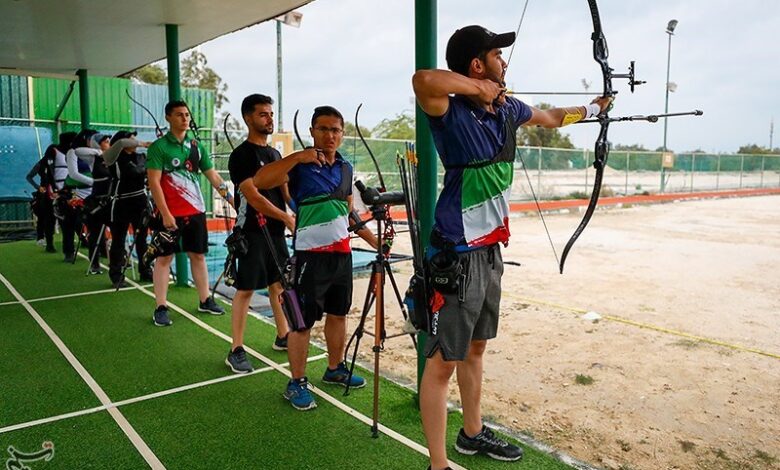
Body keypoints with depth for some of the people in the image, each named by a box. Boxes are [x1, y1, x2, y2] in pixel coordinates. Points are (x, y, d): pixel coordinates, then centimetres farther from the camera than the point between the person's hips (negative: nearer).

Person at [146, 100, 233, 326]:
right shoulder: (159, 147, -7)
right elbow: (154, 183, -12)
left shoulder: (197, 146, 10)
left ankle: (205, 301, 23)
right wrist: (165, 214, -17)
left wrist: (231, 198, 7)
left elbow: (213, 176, 13)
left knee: (198, 255, 12)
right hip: (171, 214, -5)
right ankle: (160, 308, 8)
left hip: (196, 212, 5)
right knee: (164, 258, 1)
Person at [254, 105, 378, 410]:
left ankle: (335, 369, 34)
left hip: (342, 253, 7)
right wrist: (297, 157, -28)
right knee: (303, 321, 0)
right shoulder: (300, 166, -8)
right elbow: (259, 181, -24)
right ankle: (297, 383, 13)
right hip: (311, 255, -6)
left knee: (338, 314, 17)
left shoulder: (345, 167, 11)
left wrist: (374, 240, 16)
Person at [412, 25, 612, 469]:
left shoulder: (508, 109, 9)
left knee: (475, 348, 22)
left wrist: (591, 108, 45)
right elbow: (424, 80, -38)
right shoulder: (452, 113, -15)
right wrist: (478, 90, -21)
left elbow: (551, 117, 30)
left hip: (491, 250, 9)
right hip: (457, 255, -9)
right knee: (443, 361, -1)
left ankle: (473, 433, 40)